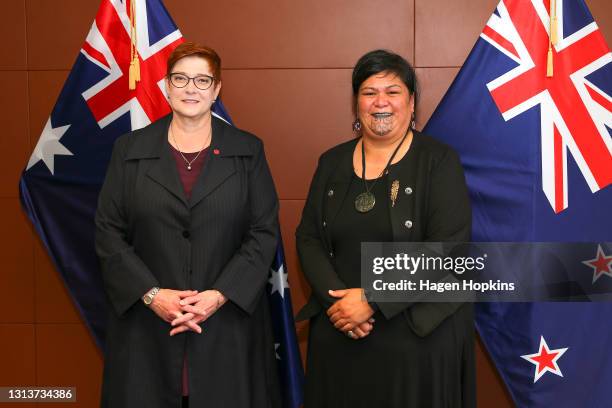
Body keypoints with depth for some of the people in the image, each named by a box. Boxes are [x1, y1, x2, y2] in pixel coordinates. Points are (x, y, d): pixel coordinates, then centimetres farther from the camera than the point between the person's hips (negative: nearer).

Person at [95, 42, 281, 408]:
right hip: (147, 327, 1)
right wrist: (151, 294, -10)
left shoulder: (248, 151, 4)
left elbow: (265, 233, 0)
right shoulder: (130, 150, 6)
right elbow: (109, 233, 2)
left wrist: (220, 295, -12)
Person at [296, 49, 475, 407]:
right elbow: (309, 239, 5)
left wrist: (372, 301, -18)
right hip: (338, 335, 4)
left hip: (420, 335, -3)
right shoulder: (332, 162, 7)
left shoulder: (439, 161, -5)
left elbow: (447, 248, -14)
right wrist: (336, 299, -12)